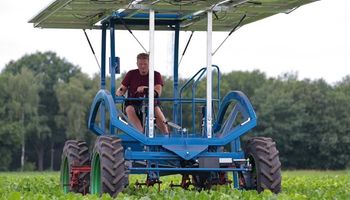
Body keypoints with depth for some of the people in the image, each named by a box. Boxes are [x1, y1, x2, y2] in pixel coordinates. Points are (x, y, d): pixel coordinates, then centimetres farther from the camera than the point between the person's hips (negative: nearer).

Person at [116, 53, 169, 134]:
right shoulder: (131, 74, 6)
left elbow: (158, 92, -15)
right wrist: (120, 92, -20)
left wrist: (145, 89, -34)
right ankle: (142, 130, -45)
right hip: (134, 103, 2)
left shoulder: (156, 75, 0)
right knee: (129, 109, -33)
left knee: (157, 109, -35)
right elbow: (122, 88, 6)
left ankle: (166, 133, -31)